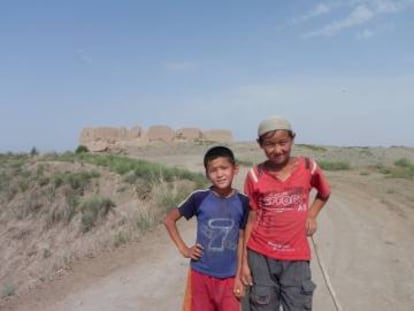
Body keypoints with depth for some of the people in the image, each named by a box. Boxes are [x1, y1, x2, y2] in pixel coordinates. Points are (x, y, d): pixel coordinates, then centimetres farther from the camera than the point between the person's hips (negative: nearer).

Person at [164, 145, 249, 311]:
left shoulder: (243, 202, -6)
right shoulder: (199, 198, -10)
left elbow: (241, 240, 0)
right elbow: (169, 219, 1)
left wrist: (239, 277, 0)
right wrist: (183, 249, -4)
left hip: (229, 277, 1)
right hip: (201, 275, 0)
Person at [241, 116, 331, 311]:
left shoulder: (308, 167, -5)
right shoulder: (255, 175, -7)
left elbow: (324, 193, 16)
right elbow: (251, 219, -1)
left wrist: (311, 215, 0)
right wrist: (244, 261, 0)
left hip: (296, 258, 1)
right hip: (260, 256, 0)